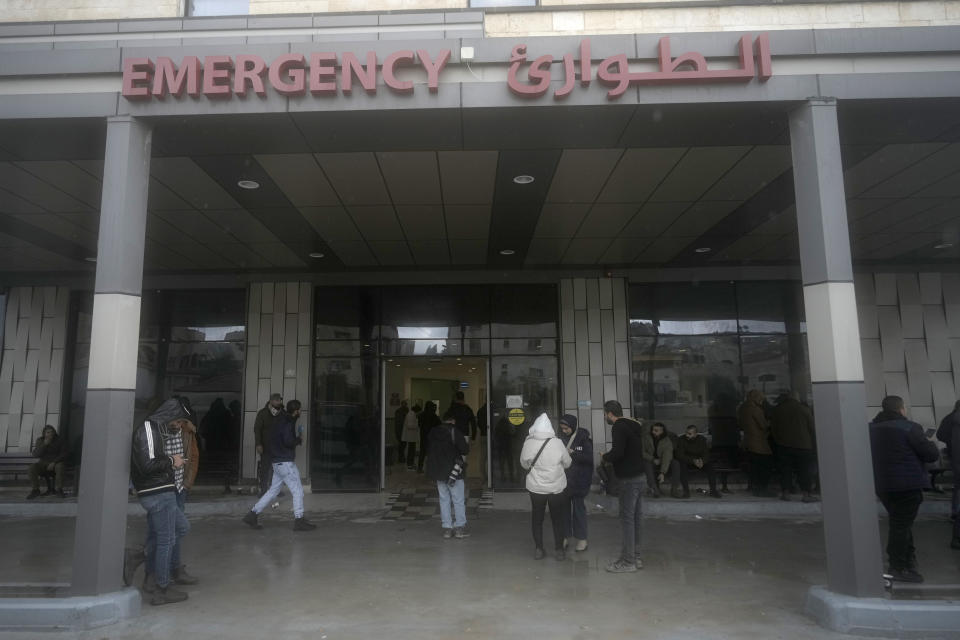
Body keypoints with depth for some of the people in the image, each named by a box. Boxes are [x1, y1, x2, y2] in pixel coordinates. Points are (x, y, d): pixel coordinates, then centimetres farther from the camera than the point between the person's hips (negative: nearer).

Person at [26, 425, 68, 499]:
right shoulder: (40, 441, 1)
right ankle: (35, 490, -12)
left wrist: (54, 462, -23)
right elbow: (35, 455, -9)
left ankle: (58, 489, -23)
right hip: (43, 463, 2)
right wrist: (44, 444, -22)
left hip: (57, 462, -2)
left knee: (59, 467, -36)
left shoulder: (59, 440, -5)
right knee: (32, 469, -27)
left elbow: (64, 453, -10)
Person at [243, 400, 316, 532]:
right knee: (298, 491, -3)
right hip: (285, 462, -10)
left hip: (278, 462, 10)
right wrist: (299, 439, -8)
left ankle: (252, 515, 17)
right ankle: (299, 521, 0)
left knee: (273, 490, 15)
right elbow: (288, 441, -25)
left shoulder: (280, 420, 13)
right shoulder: (288, 423, -16)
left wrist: (296, 439, 12)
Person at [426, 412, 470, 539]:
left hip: (437, 471, 6)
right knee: (459, 500, 4)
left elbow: (430, 449, 15)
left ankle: (447, 528, 12)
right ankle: (459, 528, 6)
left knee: (444, 499, 11)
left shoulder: (433, 432, 7)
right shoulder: (454, 431, -12)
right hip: (452, 471, -6)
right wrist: (467, 446, 5)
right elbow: (465, 449, -16)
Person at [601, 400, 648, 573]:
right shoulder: (633, 425, 15)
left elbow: (618, 452, -26)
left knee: (627, 518, -4)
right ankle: (635, 557, 22)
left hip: (629, 479, -10)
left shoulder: (619, 427, -14)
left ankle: (628, 562, 1)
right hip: (639, 476, 10)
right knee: (635, 518, 15)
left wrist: (605, 457, -6)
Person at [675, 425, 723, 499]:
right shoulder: (681, 440, -15)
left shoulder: (702, 440, -7)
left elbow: (706, 454, -10)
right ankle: (686, 491, -30)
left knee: (710, 465, -26)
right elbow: (680, 455, -21)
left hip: (700, 461, 2)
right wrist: (693, 461, -35)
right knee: (682, 465, -35)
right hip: (686, 462, -2)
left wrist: (702, 461, -34)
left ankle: (713, 491, -18)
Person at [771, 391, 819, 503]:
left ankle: (785, 493, 7)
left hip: (783, 445, 2)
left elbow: (773, 428, 8)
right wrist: (813, 444, 10)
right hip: (803, 446, -2)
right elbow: (812, 429, 1)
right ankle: (807, 494, 0)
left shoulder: (777, 410, 5)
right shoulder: (805, 410, -3)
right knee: (805, 471, 3)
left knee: (785, 470, 7)